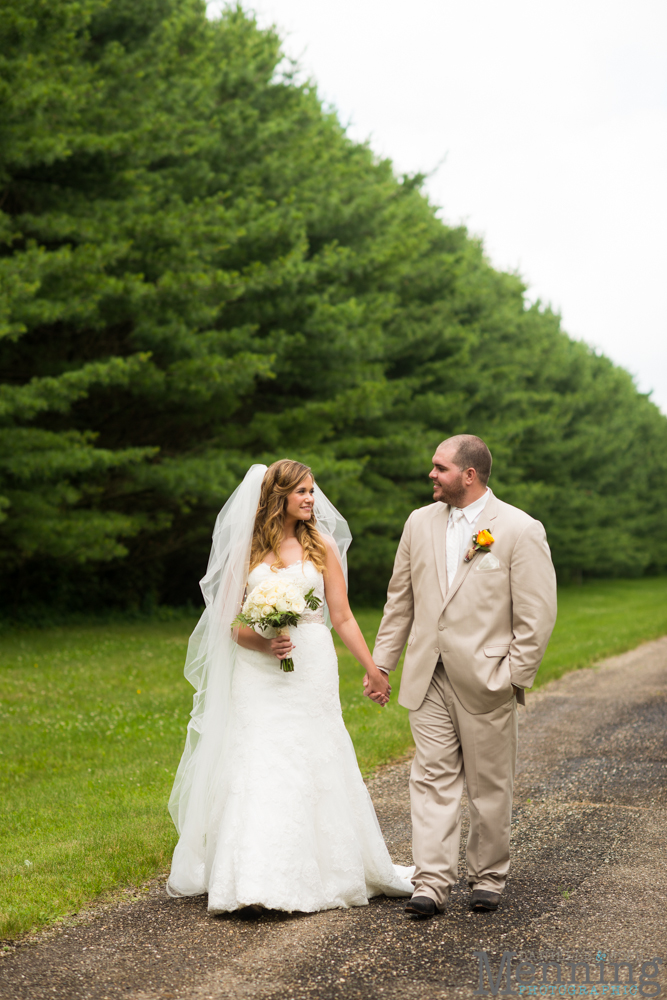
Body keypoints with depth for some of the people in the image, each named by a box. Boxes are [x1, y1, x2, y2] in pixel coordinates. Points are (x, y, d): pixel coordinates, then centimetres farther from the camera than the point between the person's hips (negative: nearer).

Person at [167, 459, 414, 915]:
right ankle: (254, 883, -6)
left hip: (310, 668, 0)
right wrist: (262, 643, -14)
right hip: (258, 672, 0)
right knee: (257, 769, -7)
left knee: (310, 767, 0)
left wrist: (373, 669, 5)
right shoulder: (248, 550, 7)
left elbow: (342, 616, 7)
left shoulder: (322, 545, 6)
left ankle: (316, 873, 13)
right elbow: (232, 622, 6)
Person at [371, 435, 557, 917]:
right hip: (429, 678, 4)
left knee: (490, 786, 7)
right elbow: (400, 600, 14)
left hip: (486, 680, -3)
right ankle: (433, 882, 3)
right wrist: (381, 661, 11)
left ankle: (488, 877, 23)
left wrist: (515, 676, -9)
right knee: (433, 778, 1)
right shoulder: (420, 523, 8)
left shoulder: (521, 530, -7)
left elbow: (538, 613, -8)